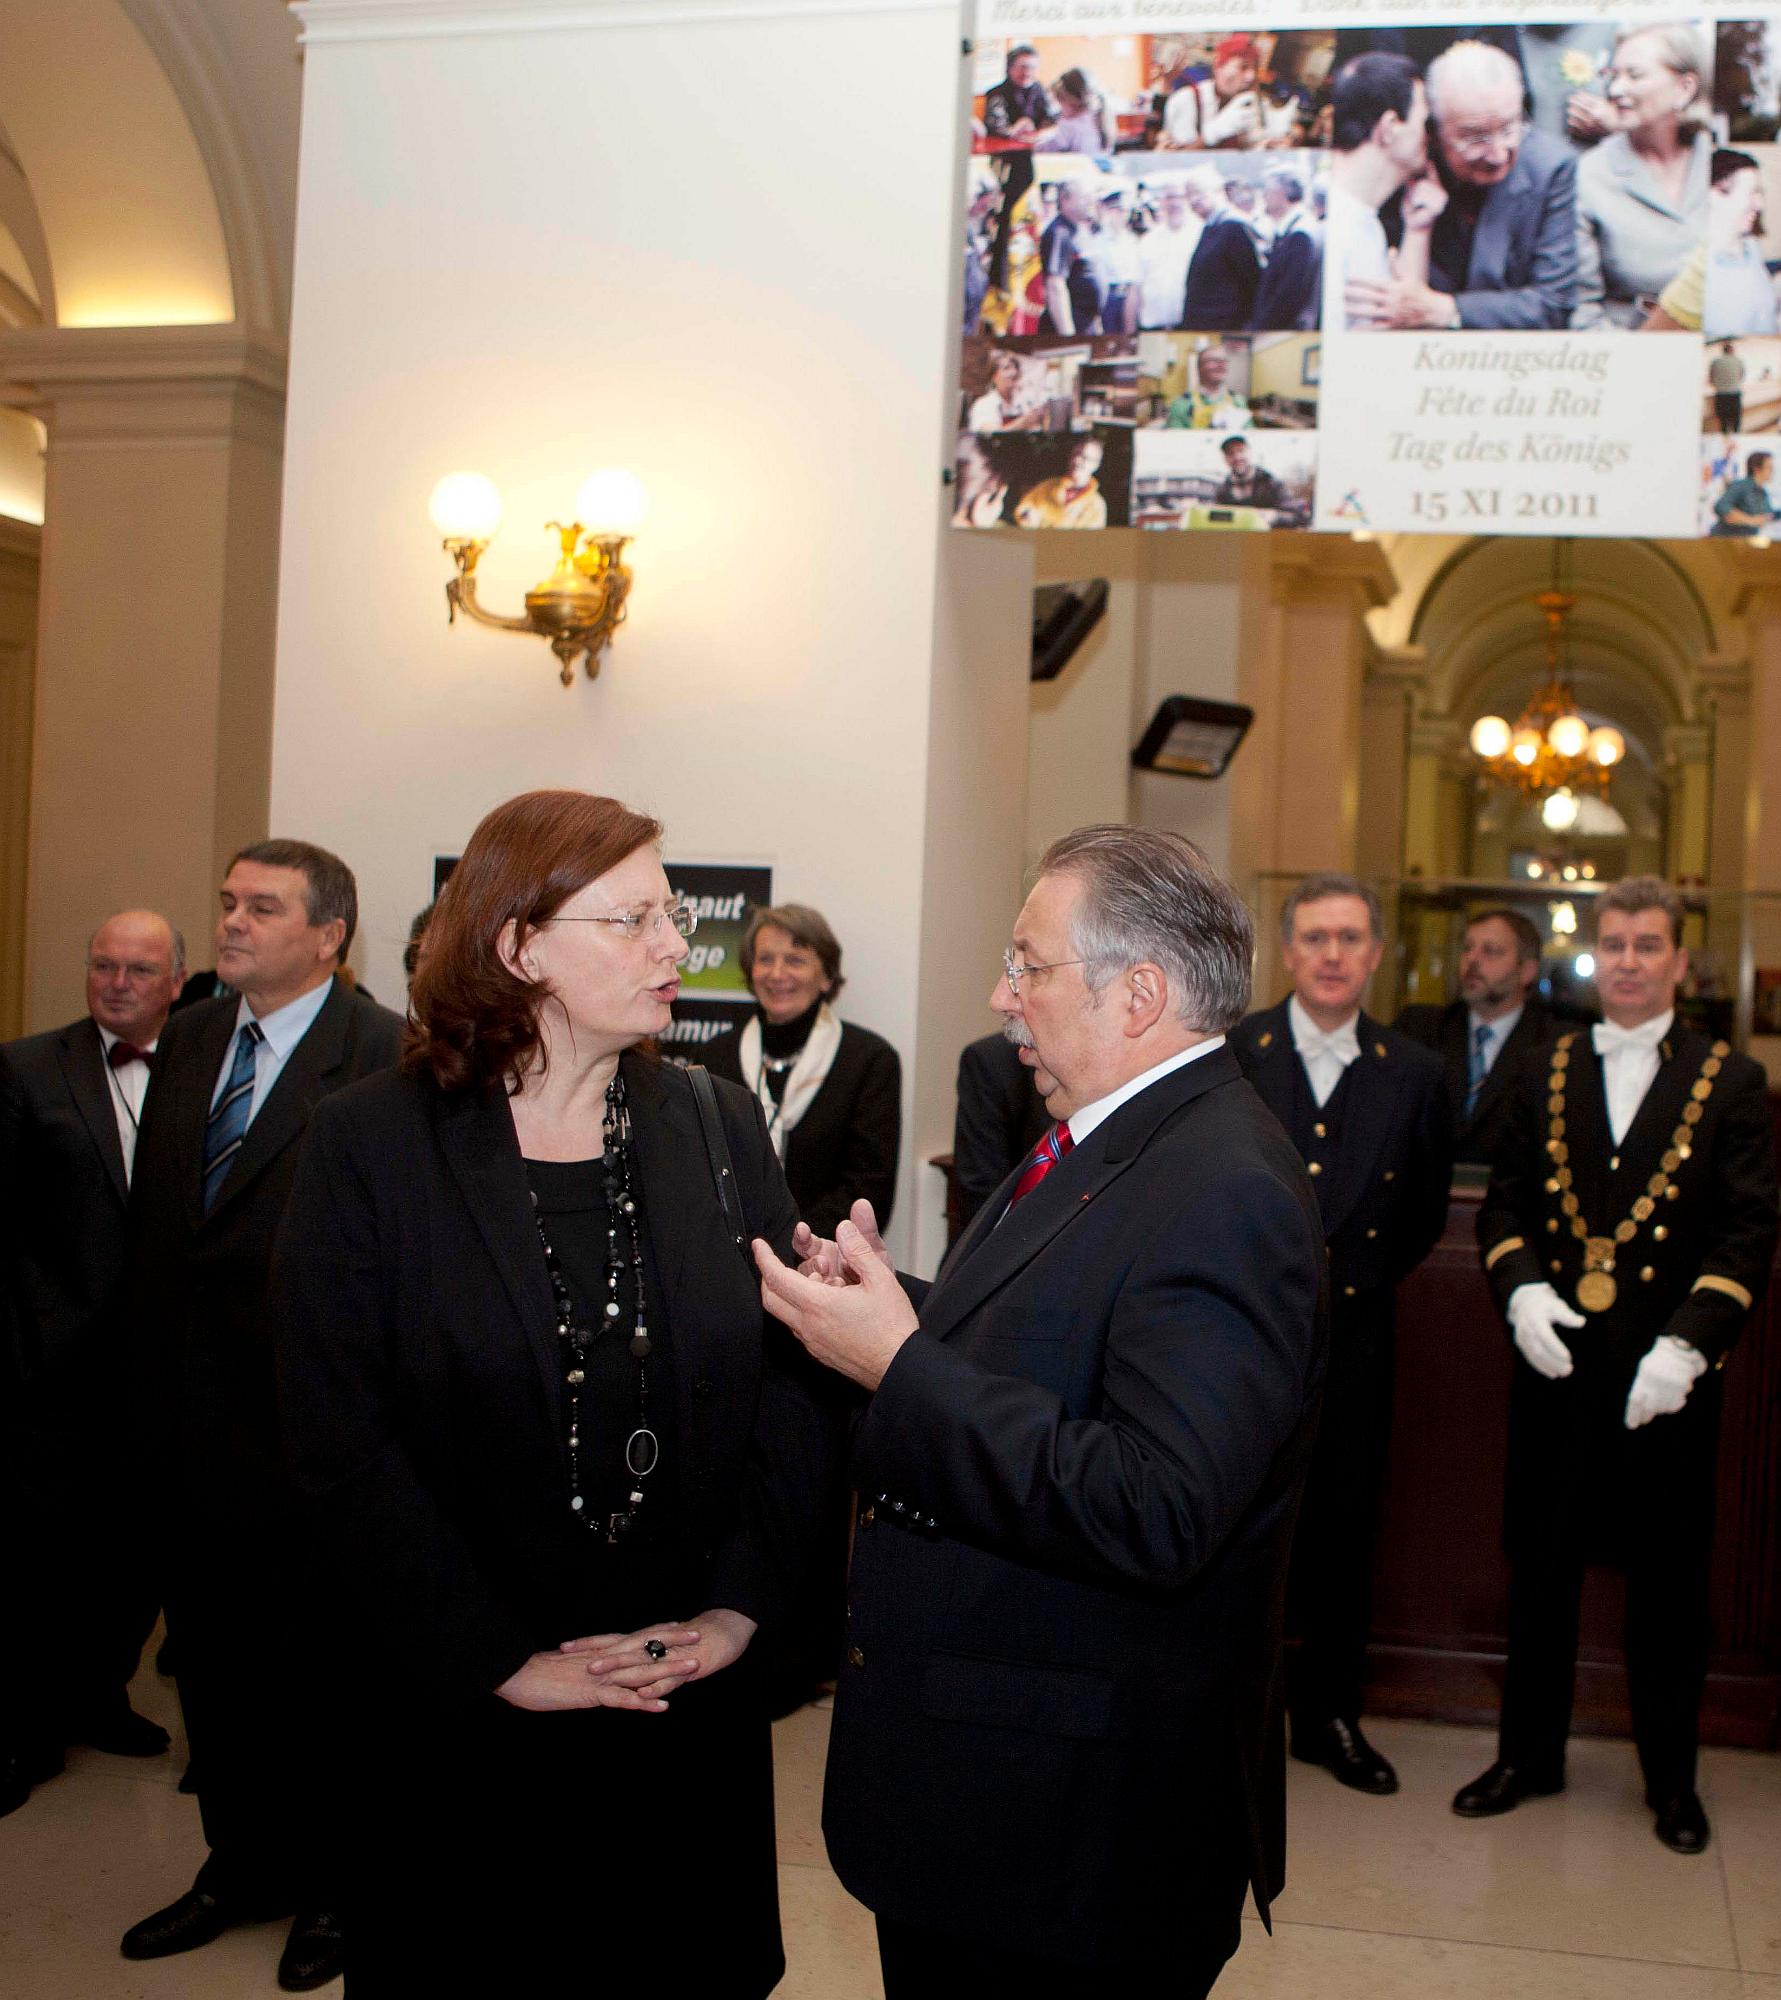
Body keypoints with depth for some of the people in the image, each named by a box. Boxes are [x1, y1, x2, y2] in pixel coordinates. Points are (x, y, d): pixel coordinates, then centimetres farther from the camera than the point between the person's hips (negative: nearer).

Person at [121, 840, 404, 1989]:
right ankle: (245, 1865, 36)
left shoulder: (383, 1056, -14)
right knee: (214, 1653, 18)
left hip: (309, 1414, -7)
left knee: (317, 1658, 9)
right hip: (189, 1413, 7)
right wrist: (150, 1366, 10)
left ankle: (334, 1884, 27)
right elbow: (151, 1216, 14)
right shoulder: (188, 1042, 10)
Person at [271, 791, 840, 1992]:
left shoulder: (720, 1126, 2)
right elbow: (342, 1446, -12)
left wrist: (741, 1604, -10)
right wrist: (503, 1662, -15)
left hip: (695, 1703, 3)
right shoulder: (371, 1148, -7)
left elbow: (799, 1375, -1)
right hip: (463, 1714, -2)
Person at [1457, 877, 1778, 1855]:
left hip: (1665, 1372, -2)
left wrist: (1686, 1343, -17)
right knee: (1540, 1567, 12)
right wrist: (1521, 1288, -11)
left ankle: (1671, 1776, 26)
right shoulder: (1546, 1074, 8)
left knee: (1669, 1580, 9)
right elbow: (1503, 1205, 9)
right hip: (1557, 1362, 2)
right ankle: (1528, 1754, 27)